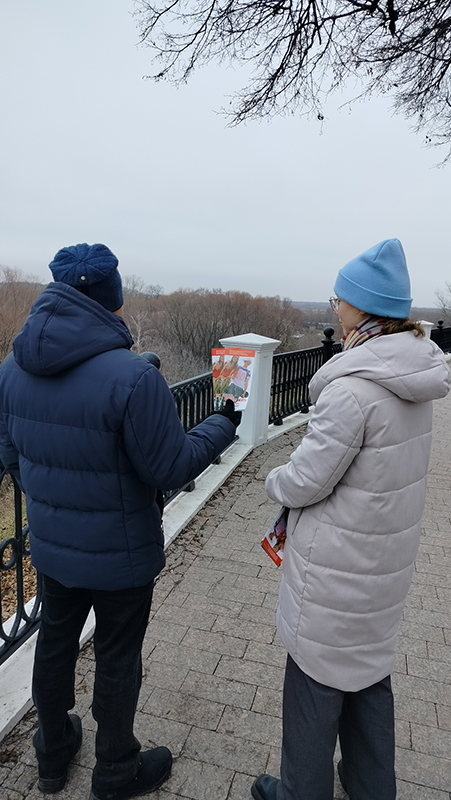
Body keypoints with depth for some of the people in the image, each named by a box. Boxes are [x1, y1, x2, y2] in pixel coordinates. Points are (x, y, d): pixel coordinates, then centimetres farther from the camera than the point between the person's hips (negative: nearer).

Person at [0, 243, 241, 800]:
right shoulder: (132, 377, -29)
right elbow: (170, 468, -22)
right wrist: (224, 424, -7)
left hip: (50, 545, 6)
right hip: (118, 554, -5)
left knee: (55, 642, 26)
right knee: (117, 660, 17)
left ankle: (53, 753, 50)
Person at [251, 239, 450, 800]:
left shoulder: (354, 387, -26)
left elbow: (307, 479, -21)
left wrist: (275, 481, -1)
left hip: (338, 562, -8)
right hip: (387, 552, 8)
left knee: (317, 674, 13)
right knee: (370, 666, 25)